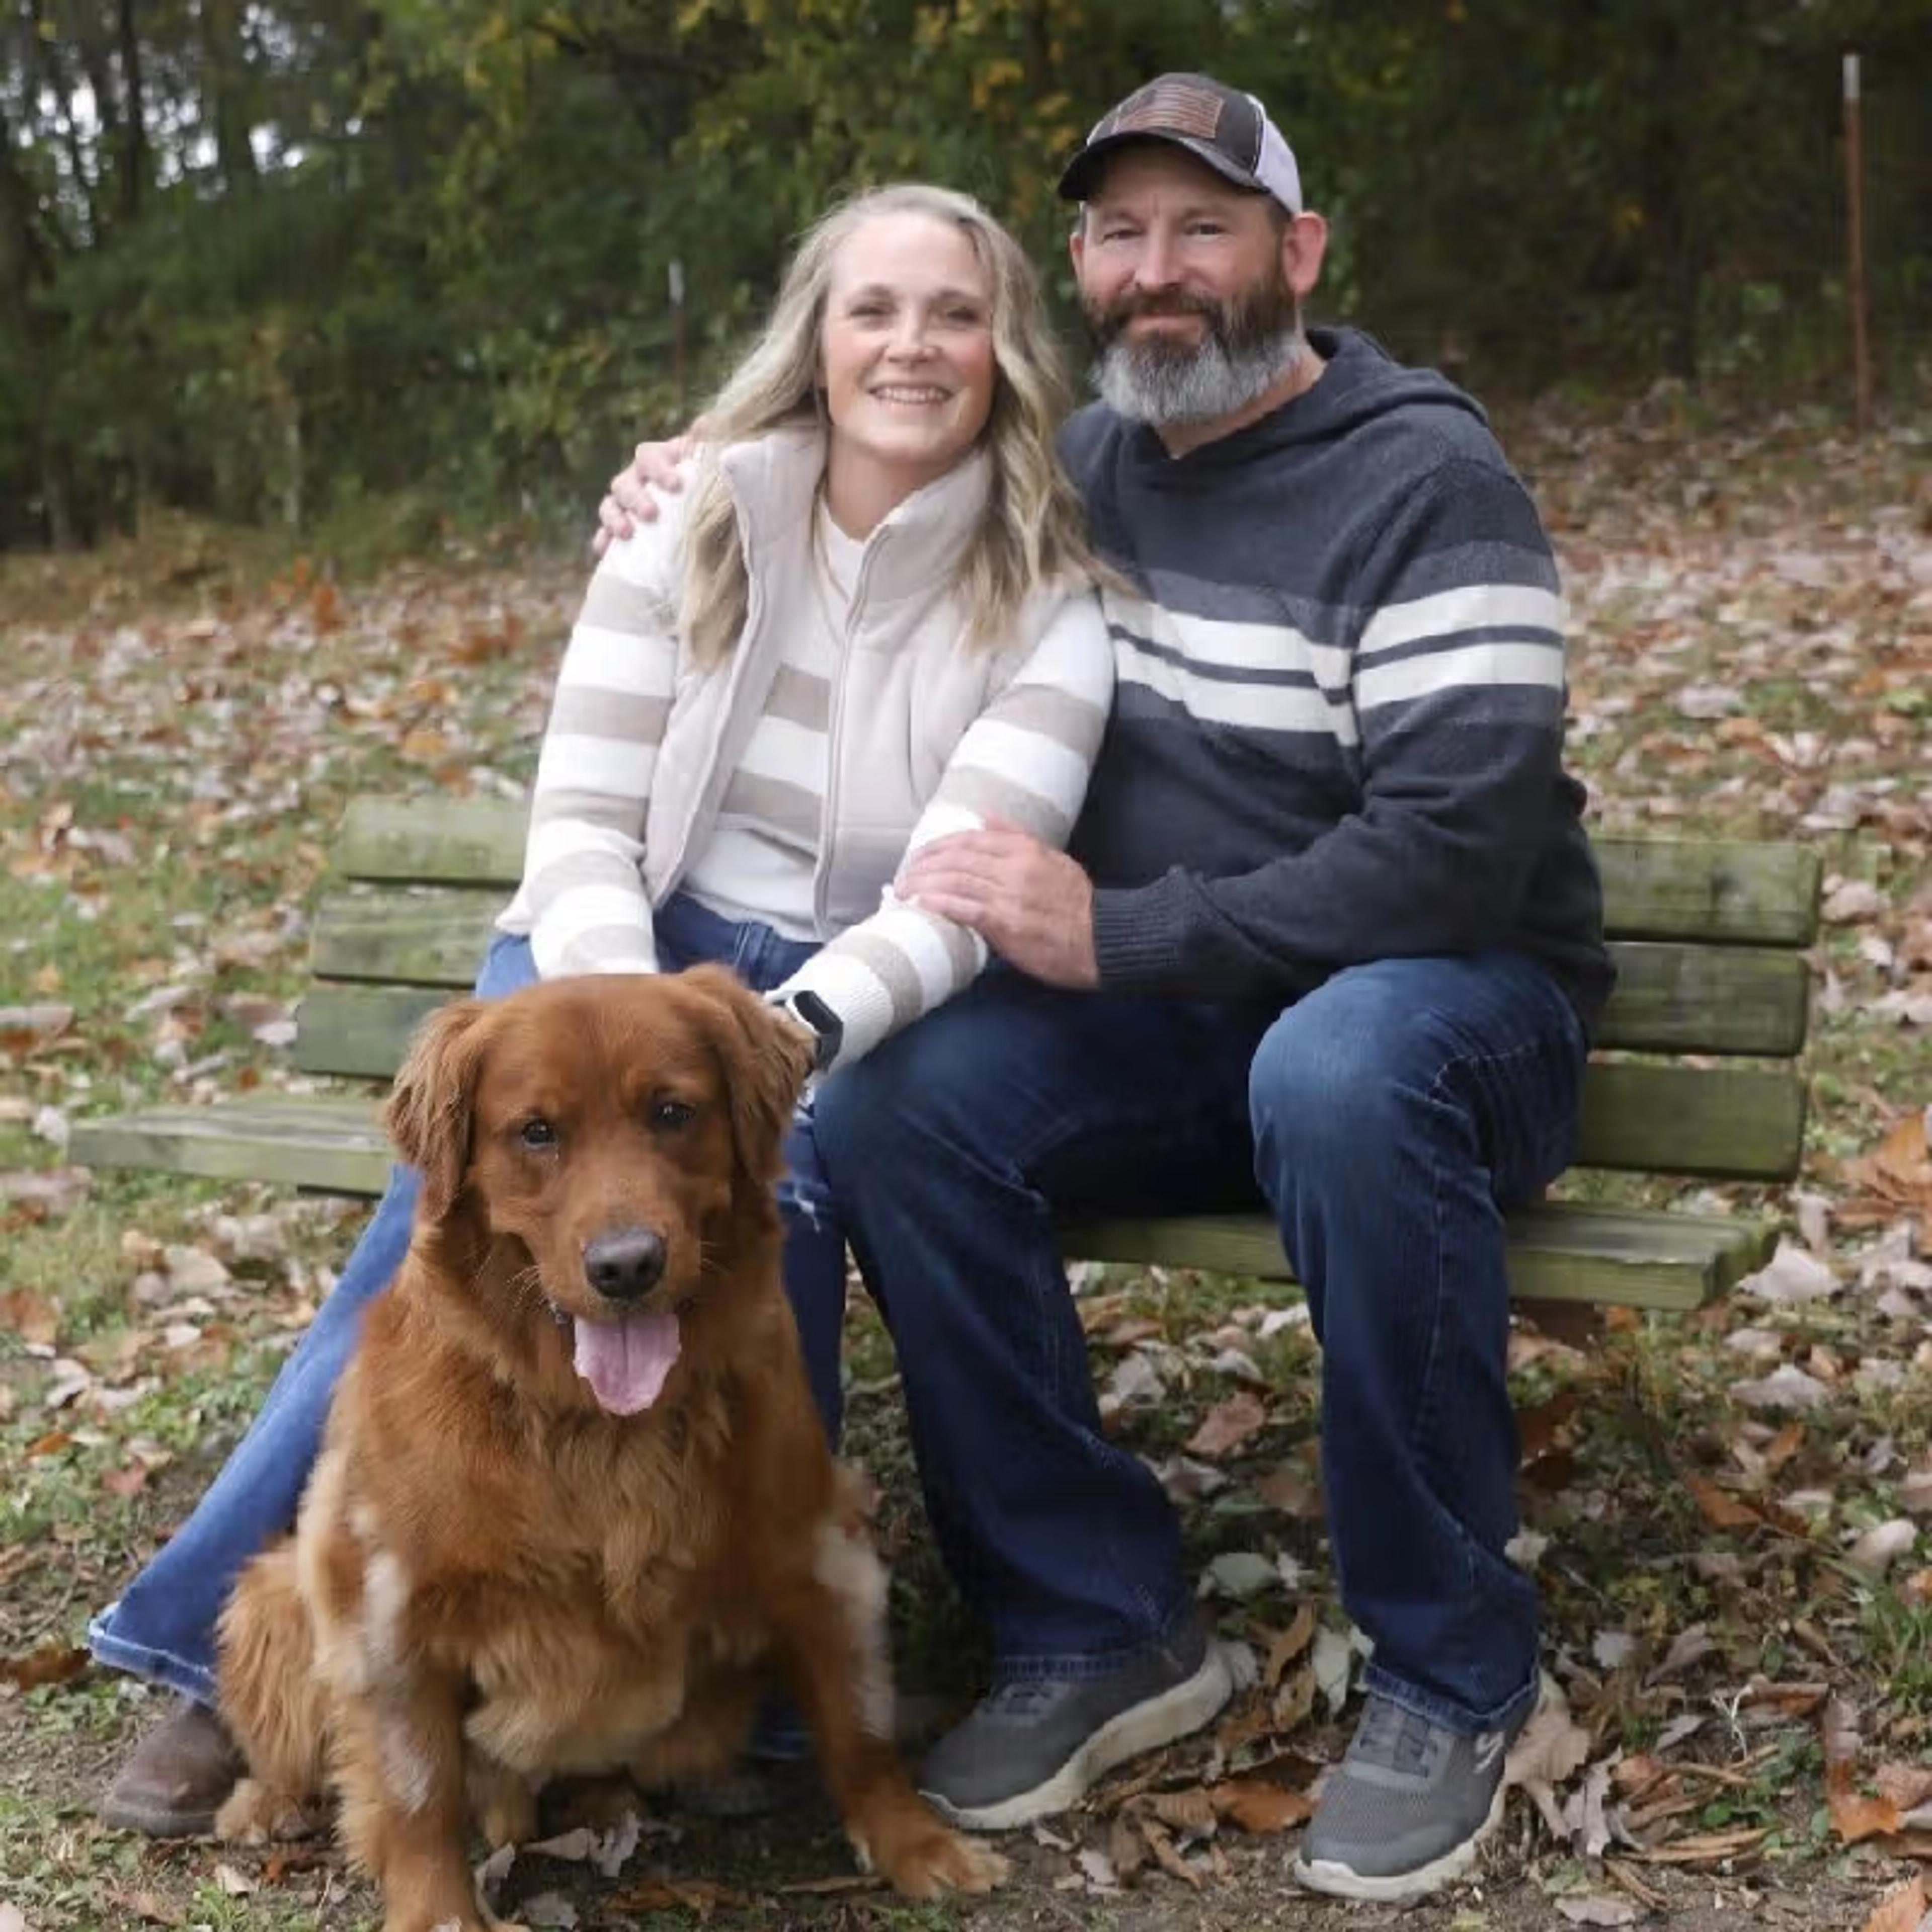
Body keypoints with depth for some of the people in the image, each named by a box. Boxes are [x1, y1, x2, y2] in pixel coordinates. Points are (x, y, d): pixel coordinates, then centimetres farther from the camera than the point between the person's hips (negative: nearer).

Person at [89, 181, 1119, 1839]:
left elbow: (961, 899, -17)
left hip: (862, 1012, -1)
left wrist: (783, 1032, -36)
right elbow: (581, 823, -4)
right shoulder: (689, 529, 0)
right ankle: (244, 1624, -22)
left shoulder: (1049, 607, -5)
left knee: (763, 1174, -36)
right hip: (633, 953, 1)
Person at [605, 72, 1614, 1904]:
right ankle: (1090, 1627, -10)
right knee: (893, 1102, -22)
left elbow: (1457, 852, -24)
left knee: (1339, 1076, -40)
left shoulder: (1430, 484, -13)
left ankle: (1448, 1677, -21)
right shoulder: (1082, 462, 6)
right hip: (1168, 1018, 5)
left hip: (1445, 1002, -5)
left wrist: (1115, 933, -26)